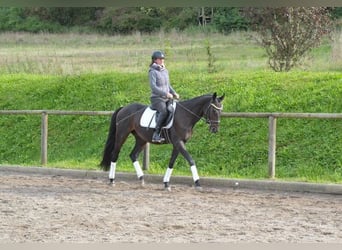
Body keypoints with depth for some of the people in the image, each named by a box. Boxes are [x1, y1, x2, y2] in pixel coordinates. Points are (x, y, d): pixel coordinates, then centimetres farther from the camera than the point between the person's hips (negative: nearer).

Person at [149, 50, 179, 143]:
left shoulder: (165, 71, 17)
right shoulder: (153, 72, -6)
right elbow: (153, 87, -16)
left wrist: (174, 93, 8)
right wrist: (166, 94, -21)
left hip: (167, 98, 8)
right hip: (157, 98, -8)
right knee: (164, 111, -34)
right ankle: (156, 135, -36)